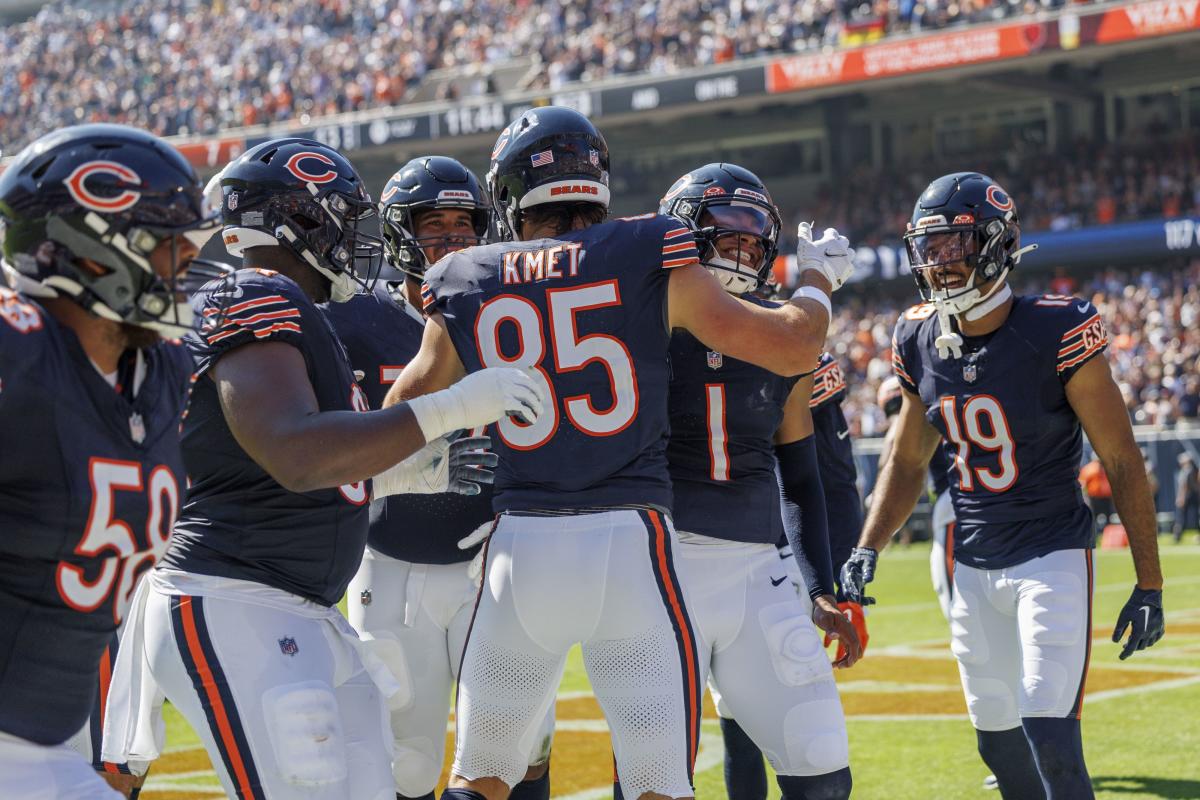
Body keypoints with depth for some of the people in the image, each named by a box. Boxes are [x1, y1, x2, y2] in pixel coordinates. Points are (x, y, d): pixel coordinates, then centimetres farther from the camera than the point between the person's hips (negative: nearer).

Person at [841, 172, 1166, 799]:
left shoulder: (1056, 333, -16)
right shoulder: (921, 344, 1)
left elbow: (1121, 461, -11)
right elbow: (907, 462, 16)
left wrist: (1149, 582, -11)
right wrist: (866, 549, 4)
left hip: (1052, 555, -6)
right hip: (973, 566, 6)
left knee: (1050, 736, -16)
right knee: (998, 740, 10)